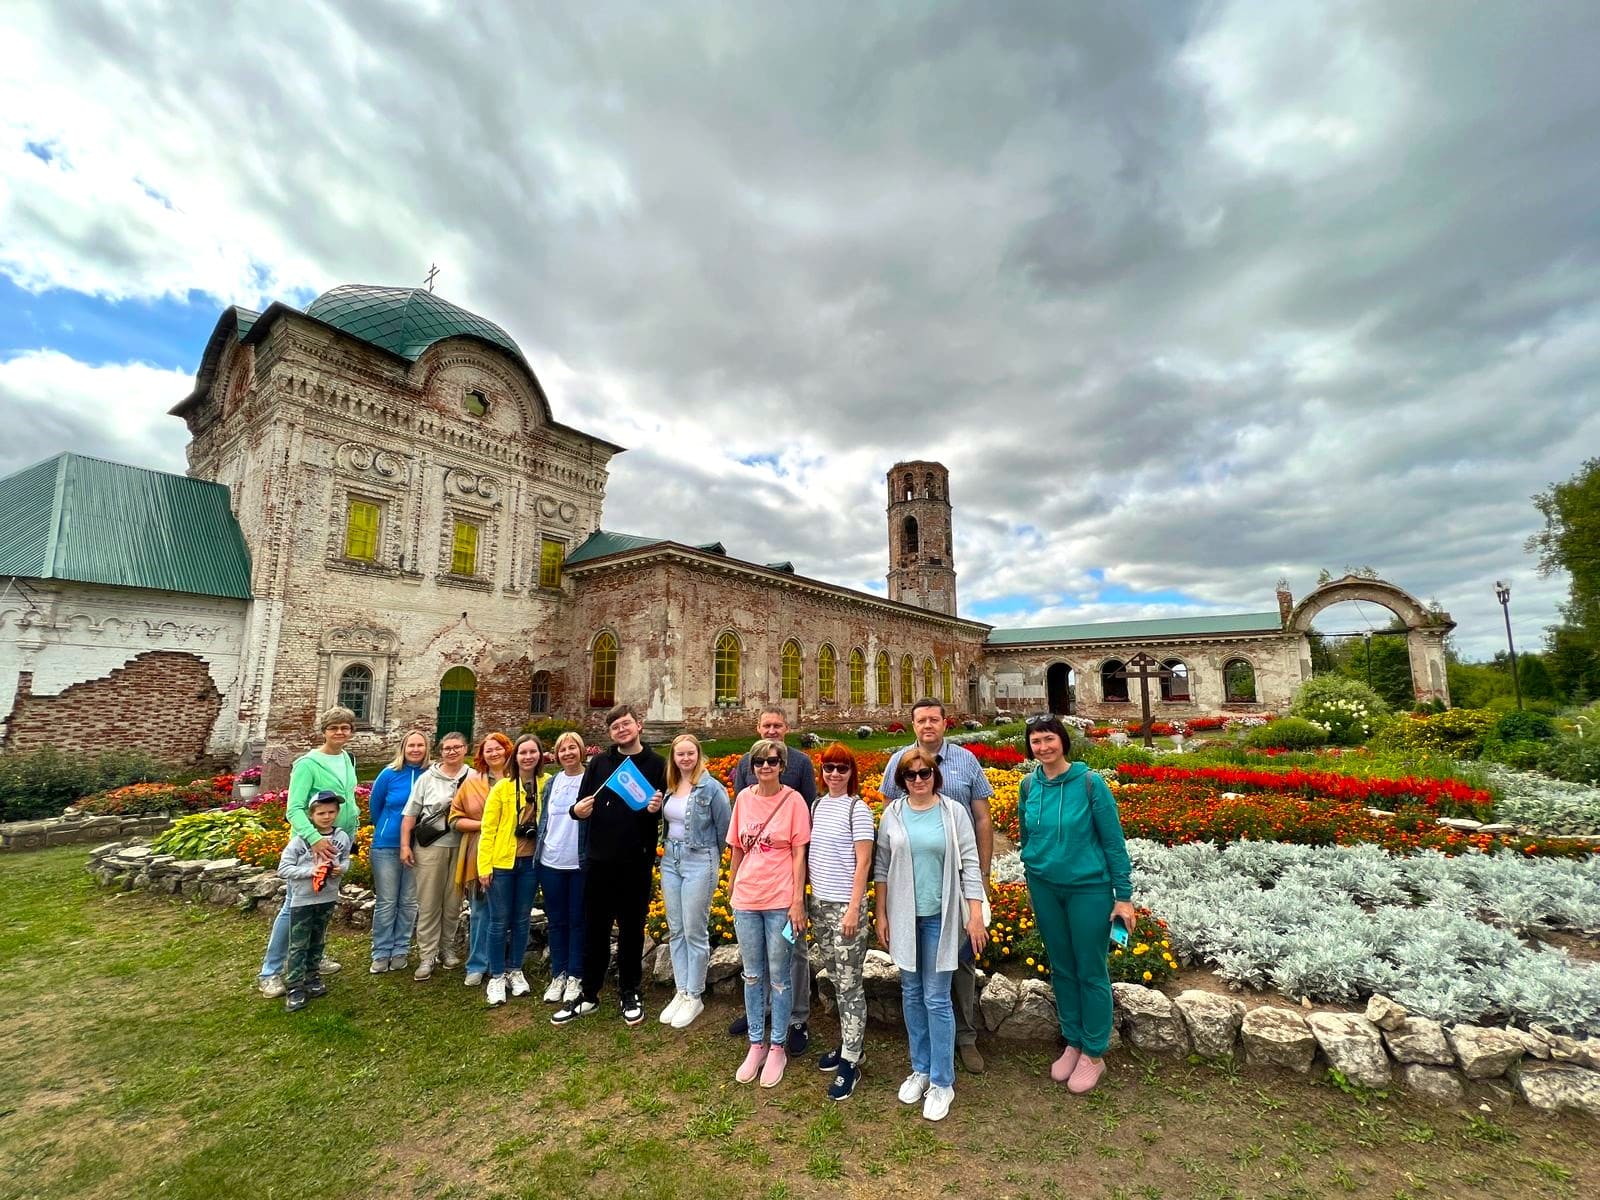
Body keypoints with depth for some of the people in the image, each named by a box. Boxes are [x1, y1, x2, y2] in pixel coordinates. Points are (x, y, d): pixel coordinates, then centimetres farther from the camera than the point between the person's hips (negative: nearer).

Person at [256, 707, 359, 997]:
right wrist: (314, 838, -32)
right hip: (311, 842, -7)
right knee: (295, 905, 1)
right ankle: (269, 972, 15)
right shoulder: (308, 764, -17)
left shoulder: (347, 760, 5)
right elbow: (294, 809, -21)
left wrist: (352, 830, 11)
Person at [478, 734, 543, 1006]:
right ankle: (496, 977, 21)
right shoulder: (502, 787, -7)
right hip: (502, 862, -2)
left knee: (522, 920, 14)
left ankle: (515, 971, 30)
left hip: (531, 861, 2)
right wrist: (484, 866, -8)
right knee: (499, 921, 6)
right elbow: (488, 829, -6)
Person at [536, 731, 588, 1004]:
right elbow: (544, 819, 12)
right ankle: (558, 975, 27)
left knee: (577, 921, 8)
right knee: (556, 920, 13)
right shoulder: (551, 782, 6)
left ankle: (575, 976, 21)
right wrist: (538, 849, 8)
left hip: (580, 863, -4)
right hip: (551, 862, 4)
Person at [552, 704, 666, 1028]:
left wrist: (657, 809, -21)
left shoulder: (655, 764, -1)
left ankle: (629, 993, 27)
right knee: (595, 928, 11)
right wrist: (577, 810, -15)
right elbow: (581, 804, 7)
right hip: (599, 859, 2)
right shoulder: (599, 762, 5)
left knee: (632, 928, 11)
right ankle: (588, 995, 27)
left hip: (636, 862, -2)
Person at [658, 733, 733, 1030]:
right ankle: (681, 992, 26)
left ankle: (695, 997, 19)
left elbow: (724, 828, -4)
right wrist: (670, 849, 12)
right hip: (670, 860, 6)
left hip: (699, 863, -6)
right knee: (675, 930, 13)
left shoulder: (711, 787, -12)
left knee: (695, 932, 3)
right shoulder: (670, 786, 4)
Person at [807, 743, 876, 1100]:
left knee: (850, 984, 2)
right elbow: (811, 854, 11)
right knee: (836, 980, 16)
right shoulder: (817, 805, 6)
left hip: (846, 905, -6)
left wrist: (853, 908, -15)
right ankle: (850, 1041, 32)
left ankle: (851, 1062, 14)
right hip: (820, 902, 6)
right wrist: (809, 899, 9)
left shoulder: (857, 809, -11)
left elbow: (863, 862, -12)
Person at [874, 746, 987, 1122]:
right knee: (912, 993, 14)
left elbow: (969, 865, -4)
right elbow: (882, 866, 4)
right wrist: (881, 915, 4)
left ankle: (942, 1081, 20)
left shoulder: (953, 812, -6)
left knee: (937, 998, 3)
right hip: (904, 917, 3)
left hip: (941, 917, -2)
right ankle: (920, 1068, 32)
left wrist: (976, 915, -8)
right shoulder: (893, 814, -1)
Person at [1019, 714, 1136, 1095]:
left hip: (1089, 888, -4)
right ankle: (1072, 1043, 34)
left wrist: (1124, 896, -8)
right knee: (1061, 968, 16)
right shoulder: (1028, 785, -3)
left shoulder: (1089, 782, -15)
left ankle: (1094, 1054, 26)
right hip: (1044, 888, 4)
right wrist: (1032, 875, 17)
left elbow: (1113, 840, -10)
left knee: (1091, 972, 8)